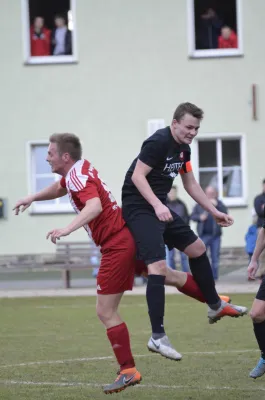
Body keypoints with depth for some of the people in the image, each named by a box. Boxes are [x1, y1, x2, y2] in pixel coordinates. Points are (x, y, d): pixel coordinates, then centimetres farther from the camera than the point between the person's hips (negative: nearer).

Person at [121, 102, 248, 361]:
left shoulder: (183, 148, 10)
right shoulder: (158, 142, -18)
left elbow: (190, 184, 22)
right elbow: (137, 176, -23)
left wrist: (214, 211, 21)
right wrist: (157, 205, -32)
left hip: (160, 208, 10)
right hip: (139, 207, -10)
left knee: (197, 247, 18)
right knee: (158, 265, -21)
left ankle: (215, 306, 35)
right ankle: (157, 337, -22)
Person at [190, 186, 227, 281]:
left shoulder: (219, 203, 8)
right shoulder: (200, 204, 8)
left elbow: (225, 213, -5)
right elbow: (192, 216, 9)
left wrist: (217, 205, -16)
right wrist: (200, 217, -10)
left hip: (215, 235, 0)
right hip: (204, 235, 0)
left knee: (215, 257, 2)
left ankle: (214, 276, 8)